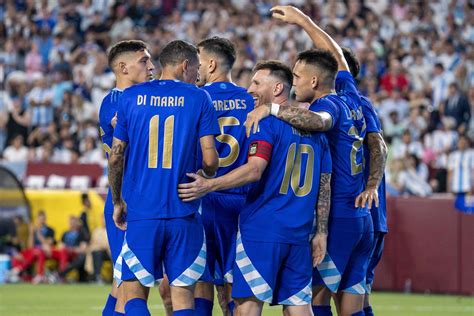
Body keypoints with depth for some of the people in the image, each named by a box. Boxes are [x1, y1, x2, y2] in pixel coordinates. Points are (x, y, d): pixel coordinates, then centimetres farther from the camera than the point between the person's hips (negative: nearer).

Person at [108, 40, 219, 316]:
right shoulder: (198, 98, 1)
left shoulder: (131, 96, 6)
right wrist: (205, 179, 18)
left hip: (141, 213, 1)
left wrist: (118, 202, 17)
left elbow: (116, 157, 4)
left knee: (134, 293, 8)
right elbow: (210, 159, -4)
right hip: (183, 214, -1)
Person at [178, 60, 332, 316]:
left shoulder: (267, 123, -7)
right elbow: (325, 186, 15)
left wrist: (209, 185, -20)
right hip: (299, 234, 7)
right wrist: (321, 233, 16)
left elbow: (254, 170, -19)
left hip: (262, 229, -7)